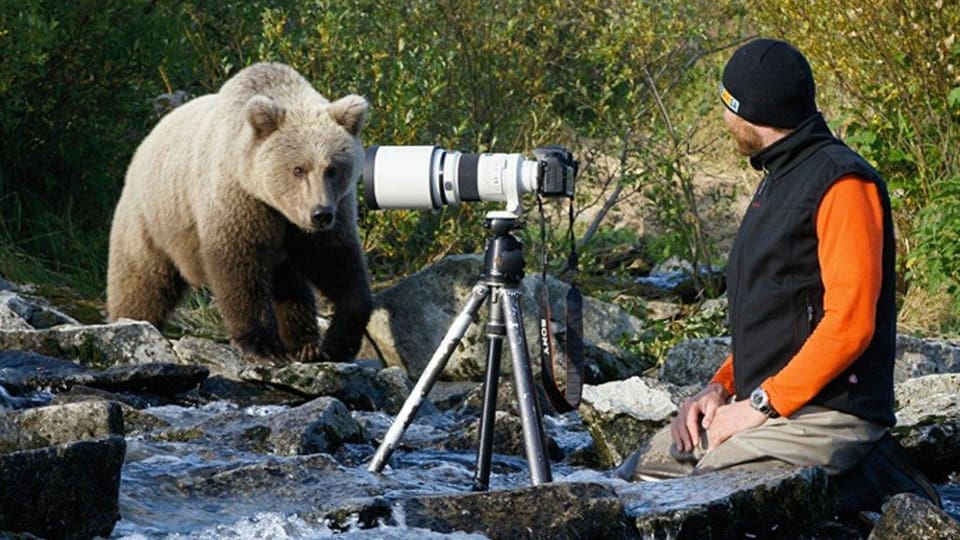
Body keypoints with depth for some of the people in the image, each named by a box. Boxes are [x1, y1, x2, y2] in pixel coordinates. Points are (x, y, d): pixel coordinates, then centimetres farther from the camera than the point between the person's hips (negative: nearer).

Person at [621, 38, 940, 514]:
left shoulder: (842, 183, -13)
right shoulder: (778, 180, 19)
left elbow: (850, 322, -21)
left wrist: (761, 404, -19)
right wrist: (720, 386, 9)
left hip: (827, 412, -10)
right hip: (764, 404, 10)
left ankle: (868, 485, -6)